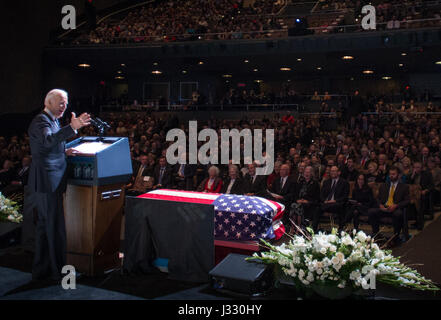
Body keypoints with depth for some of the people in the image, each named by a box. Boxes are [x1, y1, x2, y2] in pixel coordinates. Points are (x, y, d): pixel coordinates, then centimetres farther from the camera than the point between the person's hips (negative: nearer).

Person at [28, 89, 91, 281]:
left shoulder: (52, 121, 18)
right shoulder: (41, 120, -13)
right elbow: (48, 140, -34)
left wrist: (64, 152, 10)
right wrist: (72, 127, -45)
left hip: (49, 182, 11)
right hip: (47, 181, -11)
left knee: (45, 225, 15)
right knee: (55, 225, -4)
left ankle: (41, 270, 25)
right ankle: (58, 270, 6)